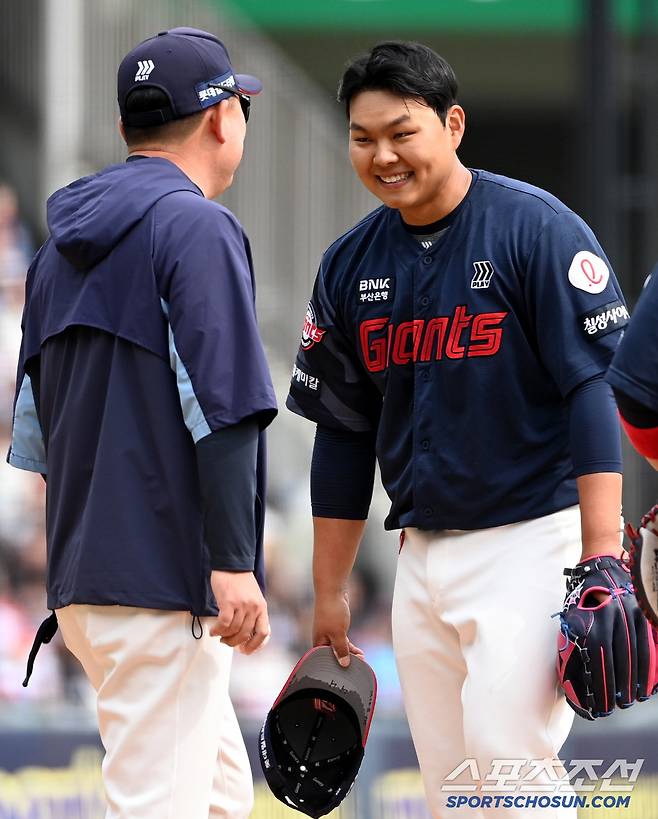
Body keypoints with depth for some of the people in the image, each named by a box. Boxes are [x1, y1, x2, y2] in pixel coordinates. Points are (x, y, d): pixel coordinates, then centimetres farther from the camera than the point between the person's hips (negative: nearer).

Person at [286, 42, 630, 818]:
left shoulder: (535, 228, -9)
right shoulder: (351, 265, 9)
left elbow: (595, 387, -14)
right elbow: (343, 435, 15)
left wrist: (601, 553, -22)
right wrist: (328, 593, 13)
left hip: (530, 538, -6)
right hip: (422, 553, 6)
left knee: (505, 754, -20)